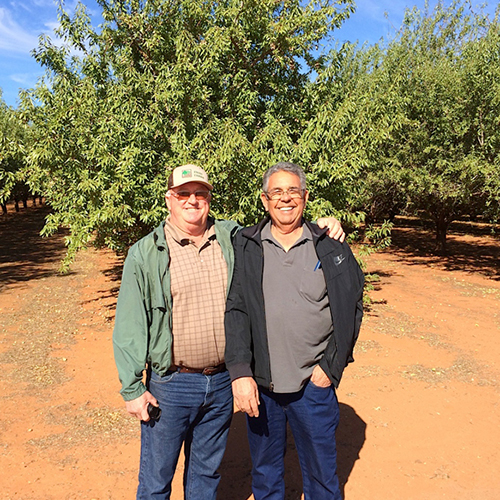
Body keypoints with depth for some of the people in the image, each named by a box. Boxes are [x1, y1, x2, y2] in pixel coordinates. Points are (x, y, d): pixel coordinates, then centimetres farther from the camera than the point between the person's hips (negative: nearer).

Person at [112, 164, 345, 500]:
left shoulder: (232, 238, 1)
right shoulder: (145, 254, -7)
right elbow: (129, 327, -6)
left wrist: (320, 226, -4)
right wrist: (132, 388, -8)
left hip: (223, 381, 3)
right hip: (171, 385, -3)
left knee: (207, 472, 22)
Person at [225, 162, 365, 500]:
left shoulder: (331, 247, -1)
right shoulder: (245, 247, -1)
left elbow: (351, 307, 2)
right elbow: (234, 311, -5)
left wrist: (331, 367, -4)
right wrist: (240, 372, -14)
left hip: (314, 384, 0)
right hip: (258, 385, 1)